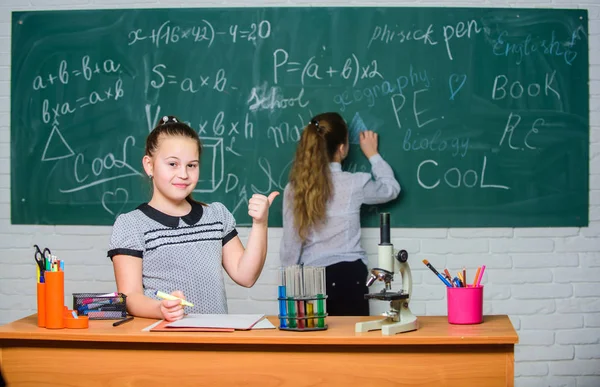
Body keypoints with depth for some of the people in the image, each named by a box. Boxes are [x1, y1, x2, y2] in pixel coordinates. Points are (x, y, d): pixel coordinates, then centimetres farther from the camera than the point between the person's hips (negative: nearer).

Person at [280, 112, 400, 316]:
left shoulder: (293, 188, -2)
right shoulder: (354, 184, -7)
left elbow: (290, 244, 1)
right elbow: (392, 189, 14)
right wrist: (373, 154, 25)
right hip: (348, 276, -2)